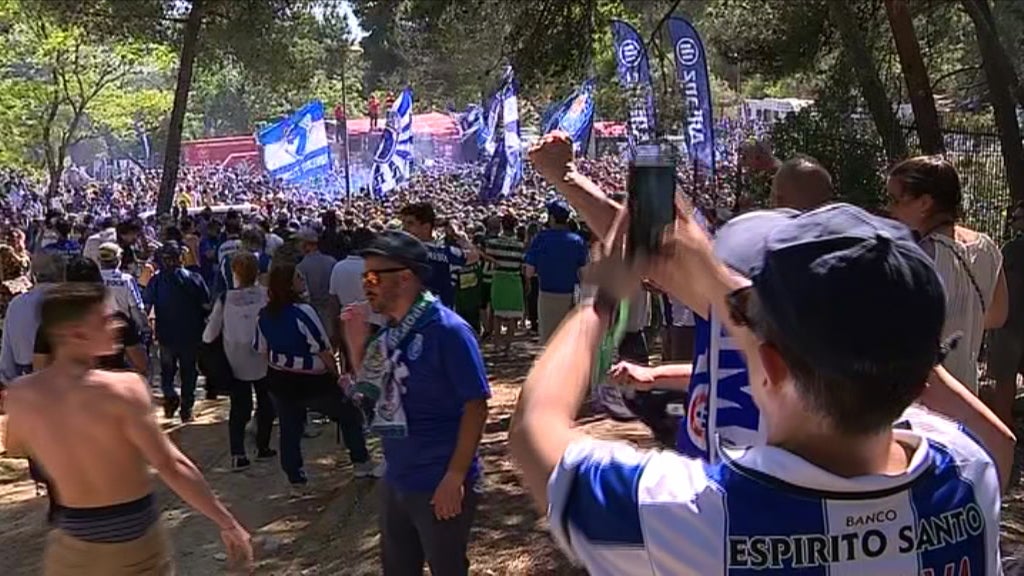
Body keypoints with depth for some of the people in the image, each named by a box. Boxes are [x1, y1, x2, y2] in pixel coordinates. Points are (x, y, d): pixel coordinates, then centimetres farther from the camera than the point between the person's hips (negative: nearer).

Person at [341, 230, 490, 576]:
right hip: (397, 481, 8)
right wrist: (356, 344, -2)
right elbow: (375, 397, 11)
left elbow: (475, 407, -18)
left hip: (440, 485, -7)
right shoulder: (389, 332, 4)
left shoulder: (447, 330, -18)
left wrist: (455, 477, -20)